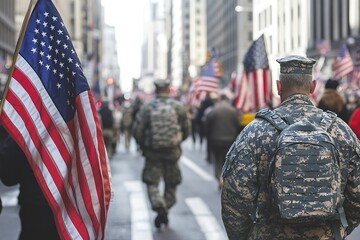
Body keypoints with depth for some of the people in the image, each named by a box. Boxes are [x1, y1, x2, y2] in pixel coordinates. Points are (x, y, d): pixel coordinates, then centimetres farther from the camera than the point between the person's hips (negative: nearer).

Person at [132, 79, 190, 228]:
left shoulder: (147, 108, -5)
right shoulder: (178, 107, -1)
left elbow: (137, 130, -6)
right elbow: (186, 129, 4)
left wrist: (143, 146, 11)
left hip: (152, 152, -1)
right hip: (173, 151, 2)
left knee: (152, 183, 5)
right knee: (171, 183, 15)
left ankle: (159, 208, -15)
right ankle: (165, 212, 18)